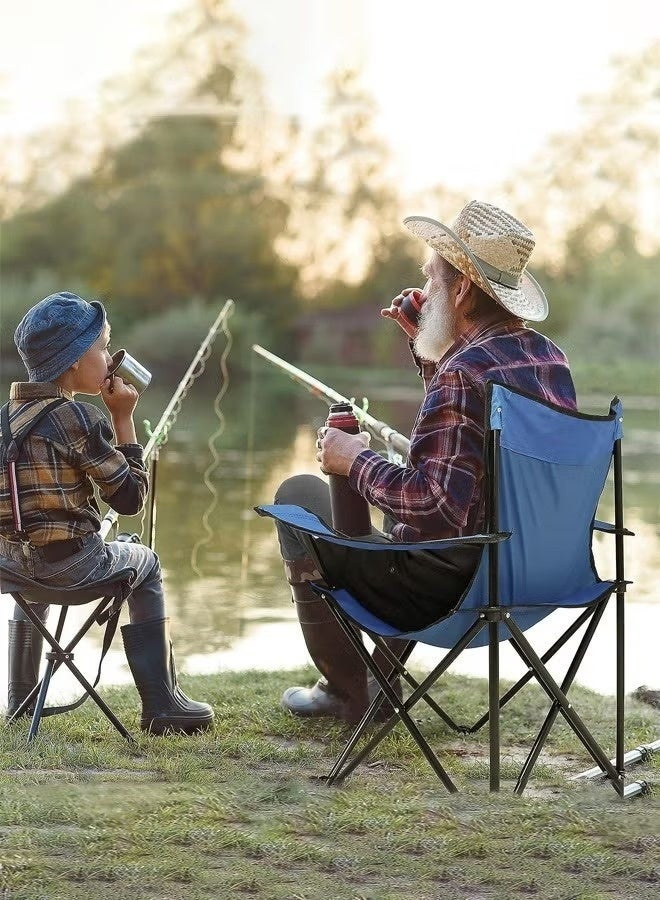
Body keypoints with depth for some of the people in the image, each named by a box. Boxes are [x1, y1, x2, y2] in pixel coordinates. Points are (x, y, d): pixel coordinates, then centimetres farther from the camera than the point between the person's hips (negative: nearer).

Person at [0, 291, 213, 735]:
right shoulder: (82, 419, -15)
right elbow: (132, 497, -10)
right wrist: (124, 419, -5)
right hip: (72, 567, -6)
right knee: (144, 563, 25)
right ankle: (162, 705, 22)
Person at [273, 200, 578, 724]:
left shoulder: (464, 372, -25)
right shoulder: (548, 357, 4)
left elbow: (437, 509, -31)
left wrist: (357, 461, -17)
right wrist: (427, 348, 16)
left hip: (452, 584, -9)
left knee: (299, 495, 9)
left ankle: (348, 694, 18)